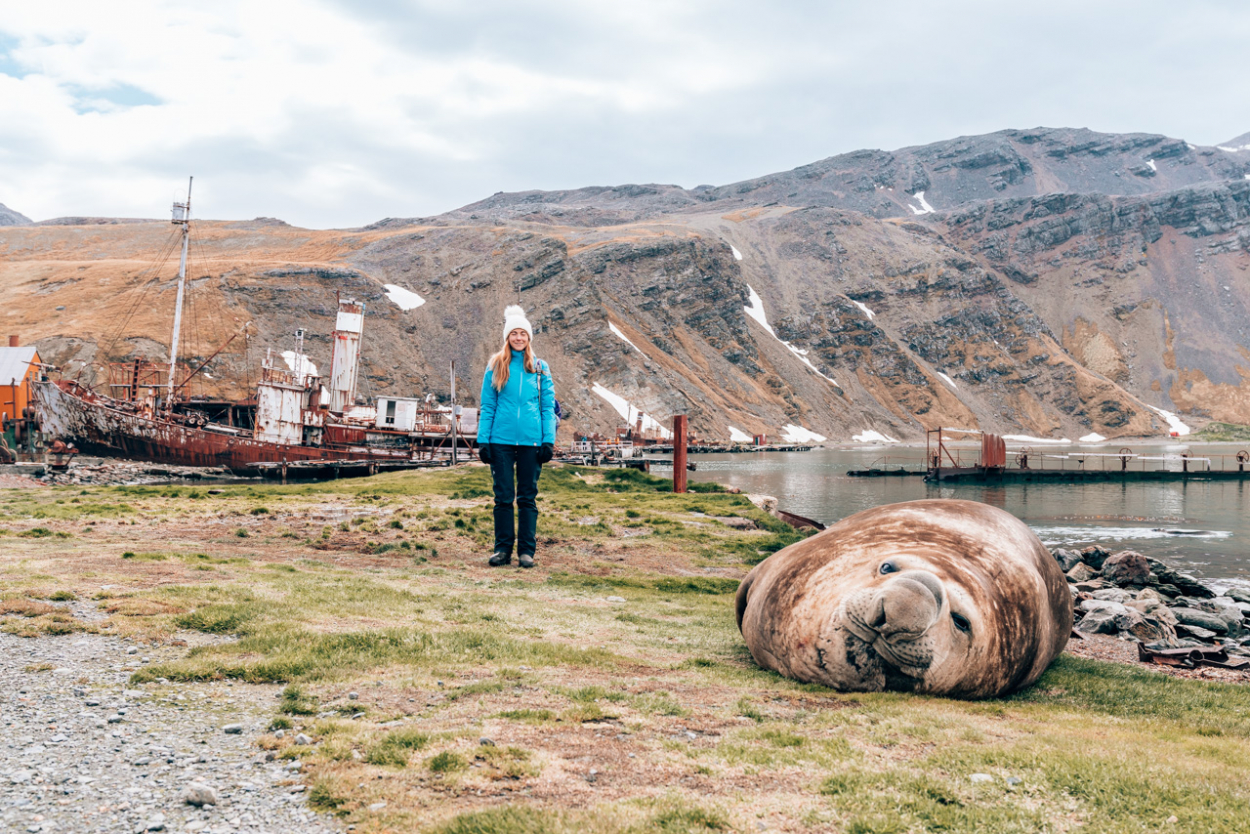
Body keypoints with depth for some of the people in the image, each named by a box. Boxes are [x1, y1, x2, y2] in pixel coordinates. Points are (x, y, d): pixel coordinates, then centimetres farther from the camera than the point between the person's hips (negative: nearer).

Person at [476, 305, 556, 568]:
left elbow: (548, 407, 7)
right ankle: (503, 548, 11)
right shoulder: (496, 366, 6)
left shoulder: (540, 368, 7)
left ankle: (526, 550, 10)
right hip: (501, 439, 0)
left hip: (531, 440, 0)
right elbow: (487, 407, 5)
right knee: (503, 496, 3)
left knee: (527, 497, 5)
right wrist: (483, 440, -2)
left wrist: (549, 440, -2)